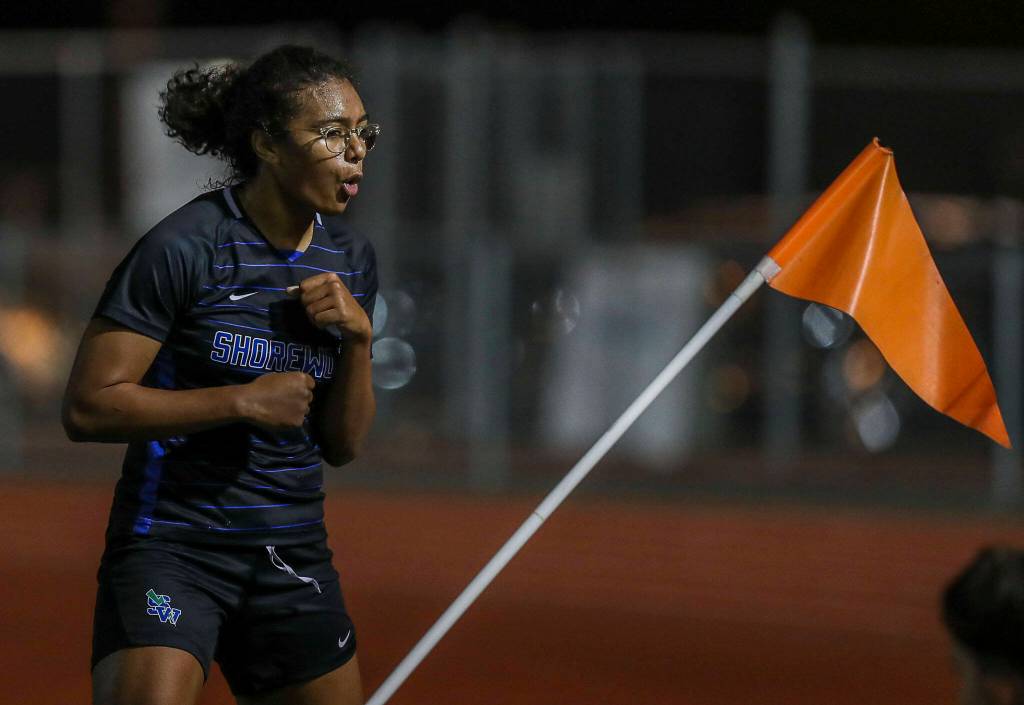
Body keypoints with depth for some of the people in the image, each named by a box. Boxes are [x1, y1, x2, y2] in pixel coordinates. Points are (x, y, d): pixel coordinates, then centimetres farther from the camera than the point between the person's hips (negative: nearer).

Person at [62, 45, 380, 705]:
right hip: (172, 545, -6)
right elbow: (88, 408, -15)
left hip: (293, 549, 7)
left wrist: (357, 337, -8)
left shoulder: (351, 260, 7)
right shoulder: (182, 248, -13)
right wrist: (244, 400, -19)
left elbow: (343, 444, 10)